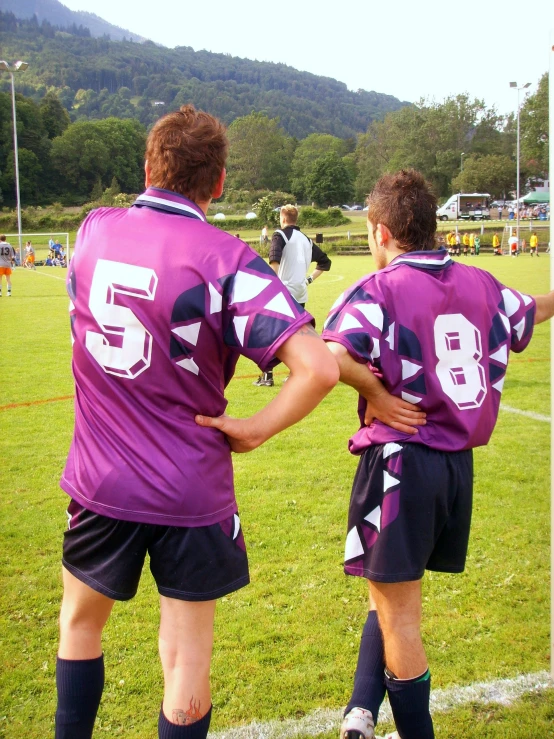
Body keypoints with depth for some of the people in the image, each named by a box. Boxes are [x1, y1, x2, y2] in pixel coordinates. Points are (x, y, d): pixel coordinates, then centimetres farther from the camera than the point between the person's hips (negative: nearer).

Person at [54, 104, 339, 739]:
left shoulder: (93, 229, -1)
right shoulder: (224, 258, -16)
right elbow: (319, 367, -25)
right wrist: (254, 429, -12)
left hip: (99, 483, 4)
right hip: (192, 493, -3)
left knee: (80, 621, 28)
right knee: (186, 664, 13)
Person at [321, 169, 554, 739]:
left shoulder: (379, 289, -12)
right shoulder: (481, 284, 7)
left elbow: (332, 357, -30)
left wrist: (377, 392, -14)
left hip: (399, 460, -6)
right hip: (459, 463, 7)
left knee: (397, 613, 8)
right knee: (390, 596, 22)